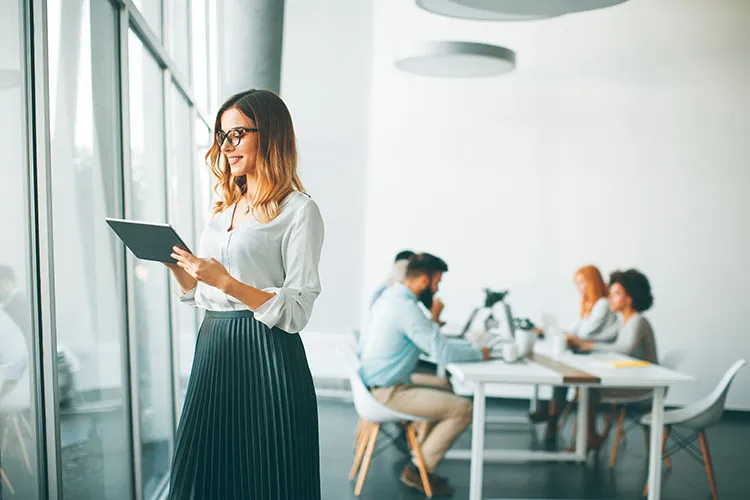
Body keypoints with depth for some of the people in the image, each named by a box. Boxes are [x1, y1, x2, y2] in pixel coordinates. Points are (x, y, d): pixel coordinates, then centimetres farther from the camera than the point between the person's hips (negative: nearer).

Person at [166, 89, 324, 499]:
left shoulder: (299, 210, -8)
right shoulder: (226, 207, 15)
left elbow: (297, 311, -14)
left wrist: (226, 282, -22)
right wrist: (176, 264, 0)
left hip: (265, 357, -7)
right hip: (213, 348, 7)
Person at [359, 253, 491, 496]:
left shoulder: (391, 296, 8)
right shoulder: (406, 307, -23)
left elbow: (429, 341, 18)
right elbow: (443, 352, -23)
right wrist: (480, 353, -7)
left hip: (378, 381, 10)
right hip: (388, 392, -10)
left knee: (445, 386, 23)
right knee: (464, 408, -8)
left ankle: (420, 447, 23)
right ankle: (421, 471, 3)